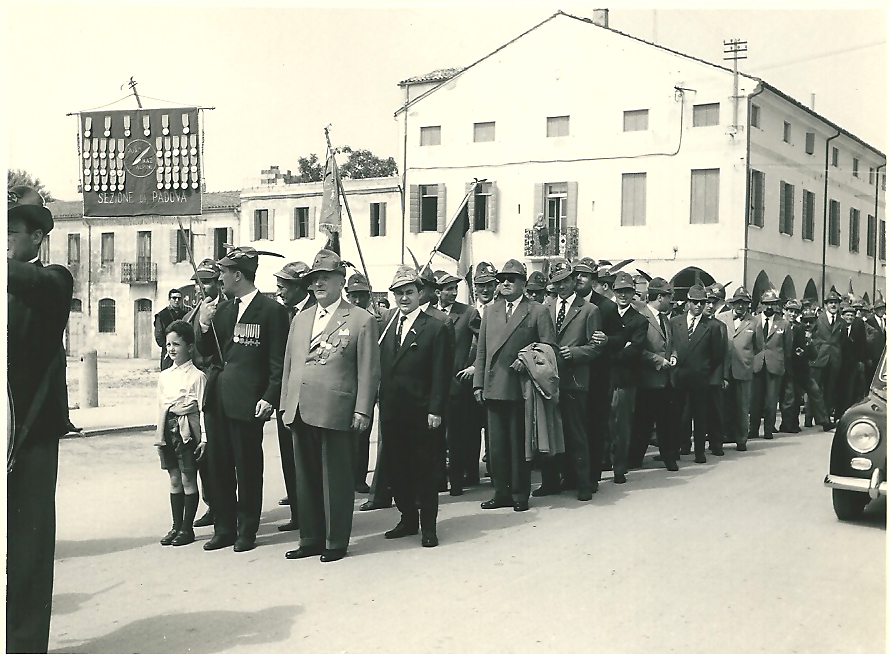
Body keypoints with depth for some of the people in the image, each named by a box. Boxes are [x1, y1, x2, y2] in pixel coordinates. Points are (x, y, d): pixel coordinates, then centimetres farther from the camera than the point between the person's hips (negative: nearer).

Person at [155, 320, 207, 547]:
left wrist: (204, 438, -12)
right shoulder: (164, 376, 11)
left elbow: (203, 408, -8)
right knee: (174, 479, 11)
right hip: (168, 429, 6)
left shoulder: (197, 376, -6)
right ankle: (176, 526, 18)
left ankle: (187, 528, 9)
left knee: (188, 478, 1)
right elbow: (161, 407, 15)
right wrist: (159, 436, 12)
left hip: (187, 429, -5)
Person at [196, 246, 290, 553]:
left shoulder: (272, 311, -7)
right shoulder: (223, 310, 13)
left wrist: (269, 398, -15)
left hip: (248, 402, -6)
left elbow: (278, 362, -9)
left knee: (247, 469, 4)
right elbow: (206, 352, 15)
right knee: (219, 467, 11)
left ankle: (247, 531, 16)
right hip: (220, 399, 7)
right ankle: (224, 529, 23)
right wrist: (204, 325, -1)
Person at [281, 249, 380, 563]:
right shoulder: (300, 320, 17)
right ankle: (311, 539, 22)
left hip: (336, 414, -6)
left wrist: (362, 411, -10)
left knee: (336, 480, 1)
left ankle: (336, 542, 12)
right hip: (300, 413, 6)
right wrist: (285, 404, 12)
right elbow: (288, 365, 19)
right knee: (306, 478, 12)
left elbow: (368, 371, -4)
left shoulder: (362, 320, -1)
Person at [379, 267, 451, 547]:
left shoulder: (436, 329, -3)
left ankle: (428, 527, 10)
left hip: (421, 414, -5)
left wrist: (435, 410, -13)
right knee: (397, 468, 10)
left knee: (425, 470, 1)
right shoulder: (388, 329, 14)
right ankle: (408, 519, 23)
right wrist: (382, 405, 6)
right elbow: (383, 370, 13)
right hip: (392, 413, 5)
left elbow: (441, 374, -7)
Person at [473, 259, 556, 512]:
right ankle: (501, 493, 16)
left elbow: (549, 347, -1)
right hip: (493, 388, 4)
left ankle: (520, 494, 11)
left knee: (519, 443, 2)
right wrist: (478, 383, 7)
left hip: (521, 388, -4)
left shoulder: (538, 311, 2)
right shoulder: (490, 311, 15)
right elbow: (481, 351, 14)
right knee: (497, 443, 7)